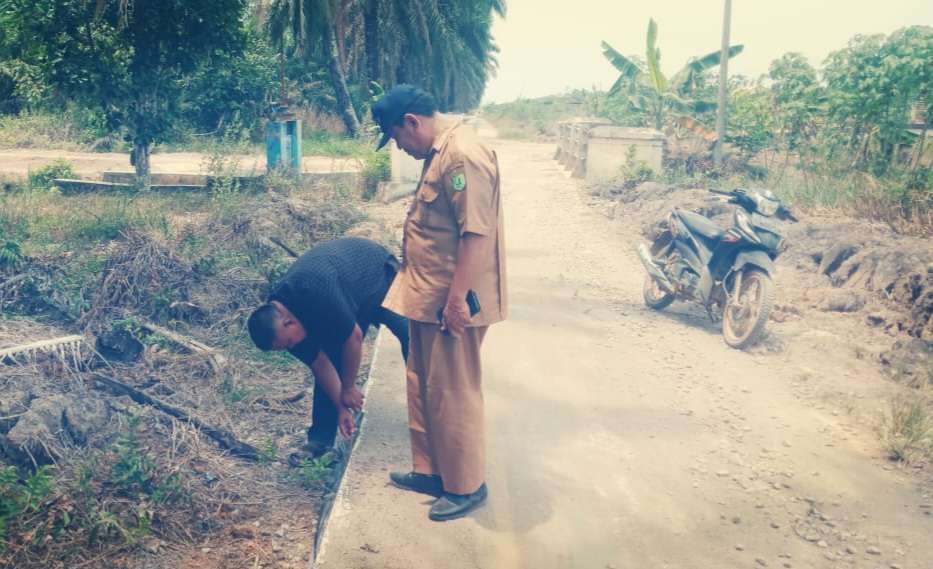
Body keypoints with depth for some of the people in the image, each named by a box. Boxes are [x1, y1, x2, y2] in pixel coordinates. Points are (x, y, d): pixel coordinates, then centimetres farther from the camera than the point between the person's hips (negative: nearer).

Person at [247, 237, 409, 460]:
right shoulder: (276, 317, -19)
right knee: (329, 358, -5)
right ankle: (320, 440, 2)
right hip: (352, 294, 6)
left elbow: (354, 337, -32)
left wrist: (347, 388, -17)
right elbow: (319, 363, -10)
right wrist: (341, 407, -9)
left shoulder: (317, 292, -44)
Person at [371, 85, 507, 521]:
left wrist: (457, 298, -24)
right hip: (428, 297, 10)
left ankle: (466, 486, 17)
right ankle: (431, 470, 32)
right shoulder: (441, 151, 14)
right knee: (424, 387, 18)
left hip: (451, 302, -10)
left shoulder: (464, 155, -20)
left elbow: (477, 233, -25)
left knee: (453, 394, 2)